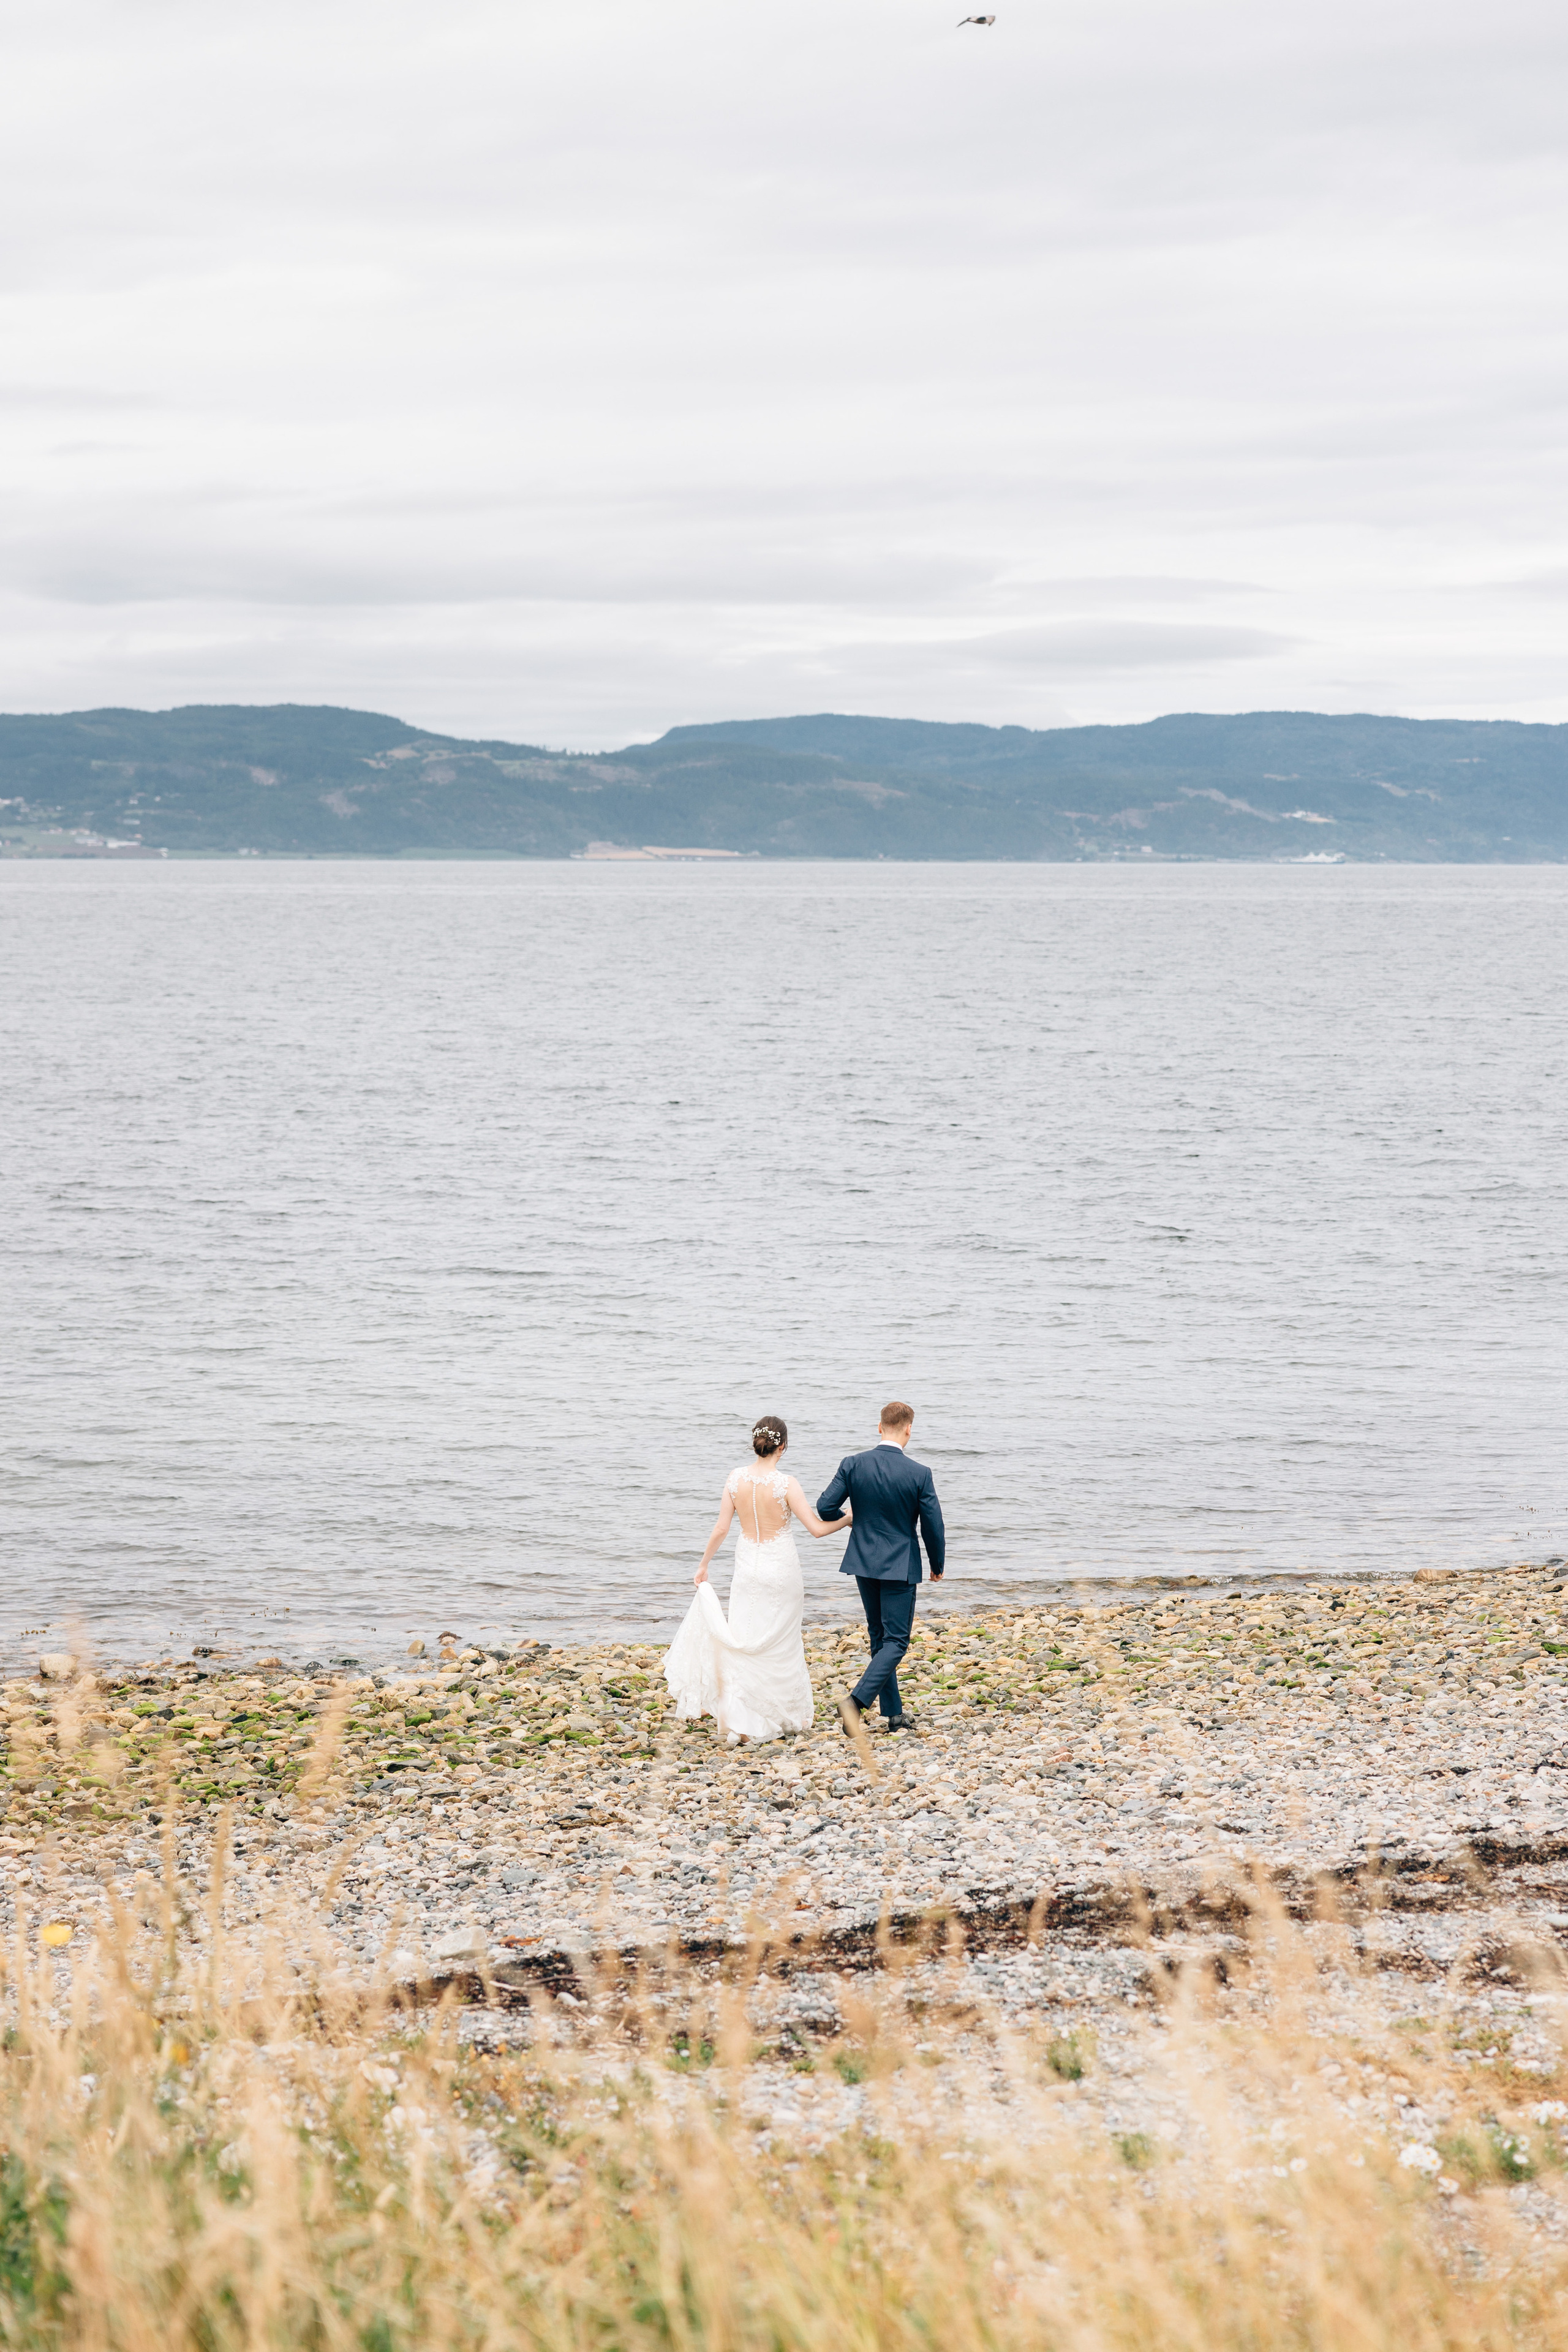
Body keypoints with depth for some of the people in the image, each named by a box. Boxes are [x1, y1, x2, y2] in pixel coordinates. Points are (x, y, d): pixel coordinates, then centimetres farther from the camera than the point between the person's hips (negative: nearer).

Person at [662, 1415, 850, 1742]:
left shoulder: (736, 1478, -6)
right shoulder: (786, 1484, -17)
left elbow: (721, 1528, -1)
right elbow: (817, 1528, -15)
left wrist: (703, 1565, 11)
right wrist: (846, 1520, 4)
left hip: (747, 1565, 3)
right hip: (780, 1567, -3)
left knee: (745, 1641, 8)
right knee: (780, 1642, 12)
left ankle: (740, 1720, -1)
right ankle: (789, 1713, 25)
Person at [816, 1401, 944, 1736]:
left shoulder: (853, 1465, -7)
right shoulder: (919, 1474, -14)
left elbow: (825, 1506, -6)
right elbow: (933, 1526, -9)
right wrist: (938, 1565, 8)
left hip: (863, 1563, 4)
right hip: (900, 1566, -4)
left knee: (880, 1637, 16)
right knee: (896, 1641, 1)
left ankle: (894, 1712, 20)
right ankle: (857, 1701, -18)